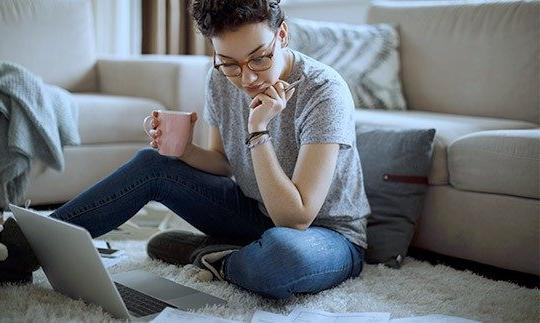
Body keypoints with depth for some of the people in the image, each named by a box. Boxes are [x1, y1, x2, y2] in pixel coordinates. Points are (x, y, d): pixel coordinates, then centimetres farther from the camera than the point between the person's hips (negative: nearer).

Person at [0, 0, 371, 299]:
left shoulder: (325, 92, -27)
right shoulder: (222, 79, -8)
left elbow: (295, 219, -30)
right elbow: (223, 164, 7)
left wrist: (258, 130, -34)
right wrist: (184, 150, -14)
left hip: (330, 235, -5)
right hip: (258, 213, 6)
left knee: (284, 251, -43)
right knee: (152, 163, -8)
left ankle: (211, 257, -9)